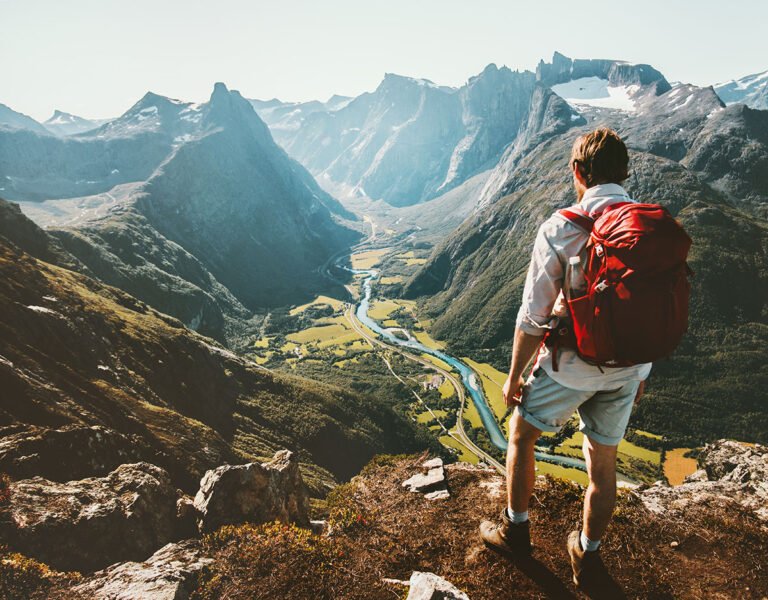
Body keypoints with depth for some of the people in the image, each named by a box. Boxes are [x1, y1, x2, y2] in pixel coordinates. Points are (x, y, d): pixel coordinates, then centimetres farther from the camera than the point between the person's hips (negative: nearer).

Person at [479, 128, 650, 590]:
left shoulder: (561, 228, -17)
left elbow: (533, 317, -15)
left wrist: (514, 377, -2)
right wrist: (641, 370, 18)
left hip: (571, 365, -5)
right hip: (628, 368, 5)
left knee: (521, 434, 20)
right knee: (603, 464, 20)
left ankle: (516, 531, 35)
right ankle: (587, 555, 40)